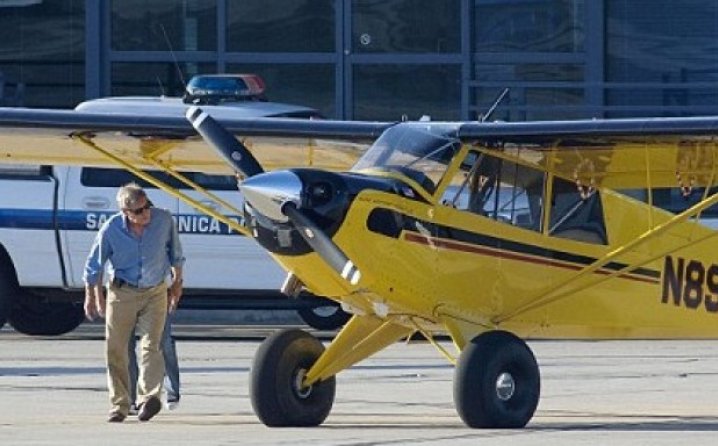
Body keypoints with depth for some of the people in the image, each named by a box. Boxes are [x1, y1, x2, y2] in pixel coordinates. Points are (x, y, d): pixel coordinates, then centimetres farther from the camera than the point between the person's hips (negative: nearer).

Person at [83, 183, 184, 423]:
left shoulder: (164, 220, -11)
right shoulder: (111, 229, -15)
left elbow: (175, 253, 8)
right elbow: (94, 265, 0)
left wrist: (177, 283, 14)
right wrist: (92, 296, 7)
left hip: (155, 293, 0)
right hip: (121, 293, 0)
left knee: (151, 346, -15)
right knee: (115, 350, 2)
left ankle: (149, 396, -27)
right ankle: (119, 405, 11)